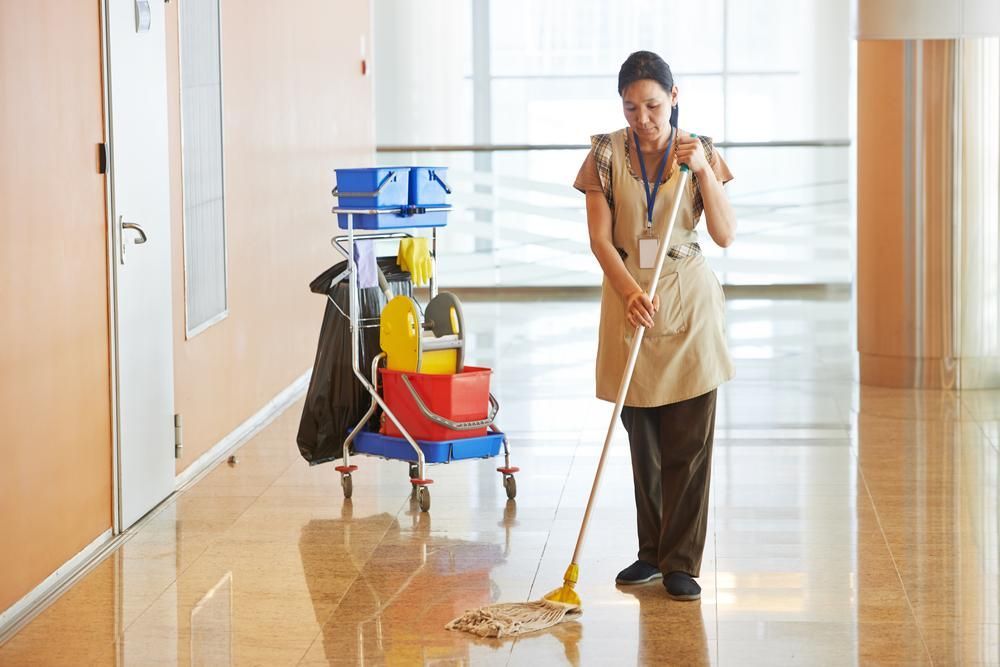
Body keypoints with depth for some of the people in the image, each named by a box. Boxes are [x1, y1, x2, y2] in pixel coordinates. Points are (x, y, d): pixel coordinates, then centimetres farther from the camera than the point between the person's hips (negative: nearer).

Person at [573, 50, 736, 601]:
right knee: (643, 441, 8)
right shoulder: (607, 153, -1)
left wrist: (703, 169, -17)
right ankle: (652, 553, 21)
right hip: (629, 300, 1)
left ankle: (680, 563, 2)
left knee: (689, 441, -3)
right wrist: (630, 292, -20)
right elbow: (600, 237, -5)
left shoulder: (700, 151, -1)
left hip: (689, 305, -1)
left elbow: (725, 235, -6)